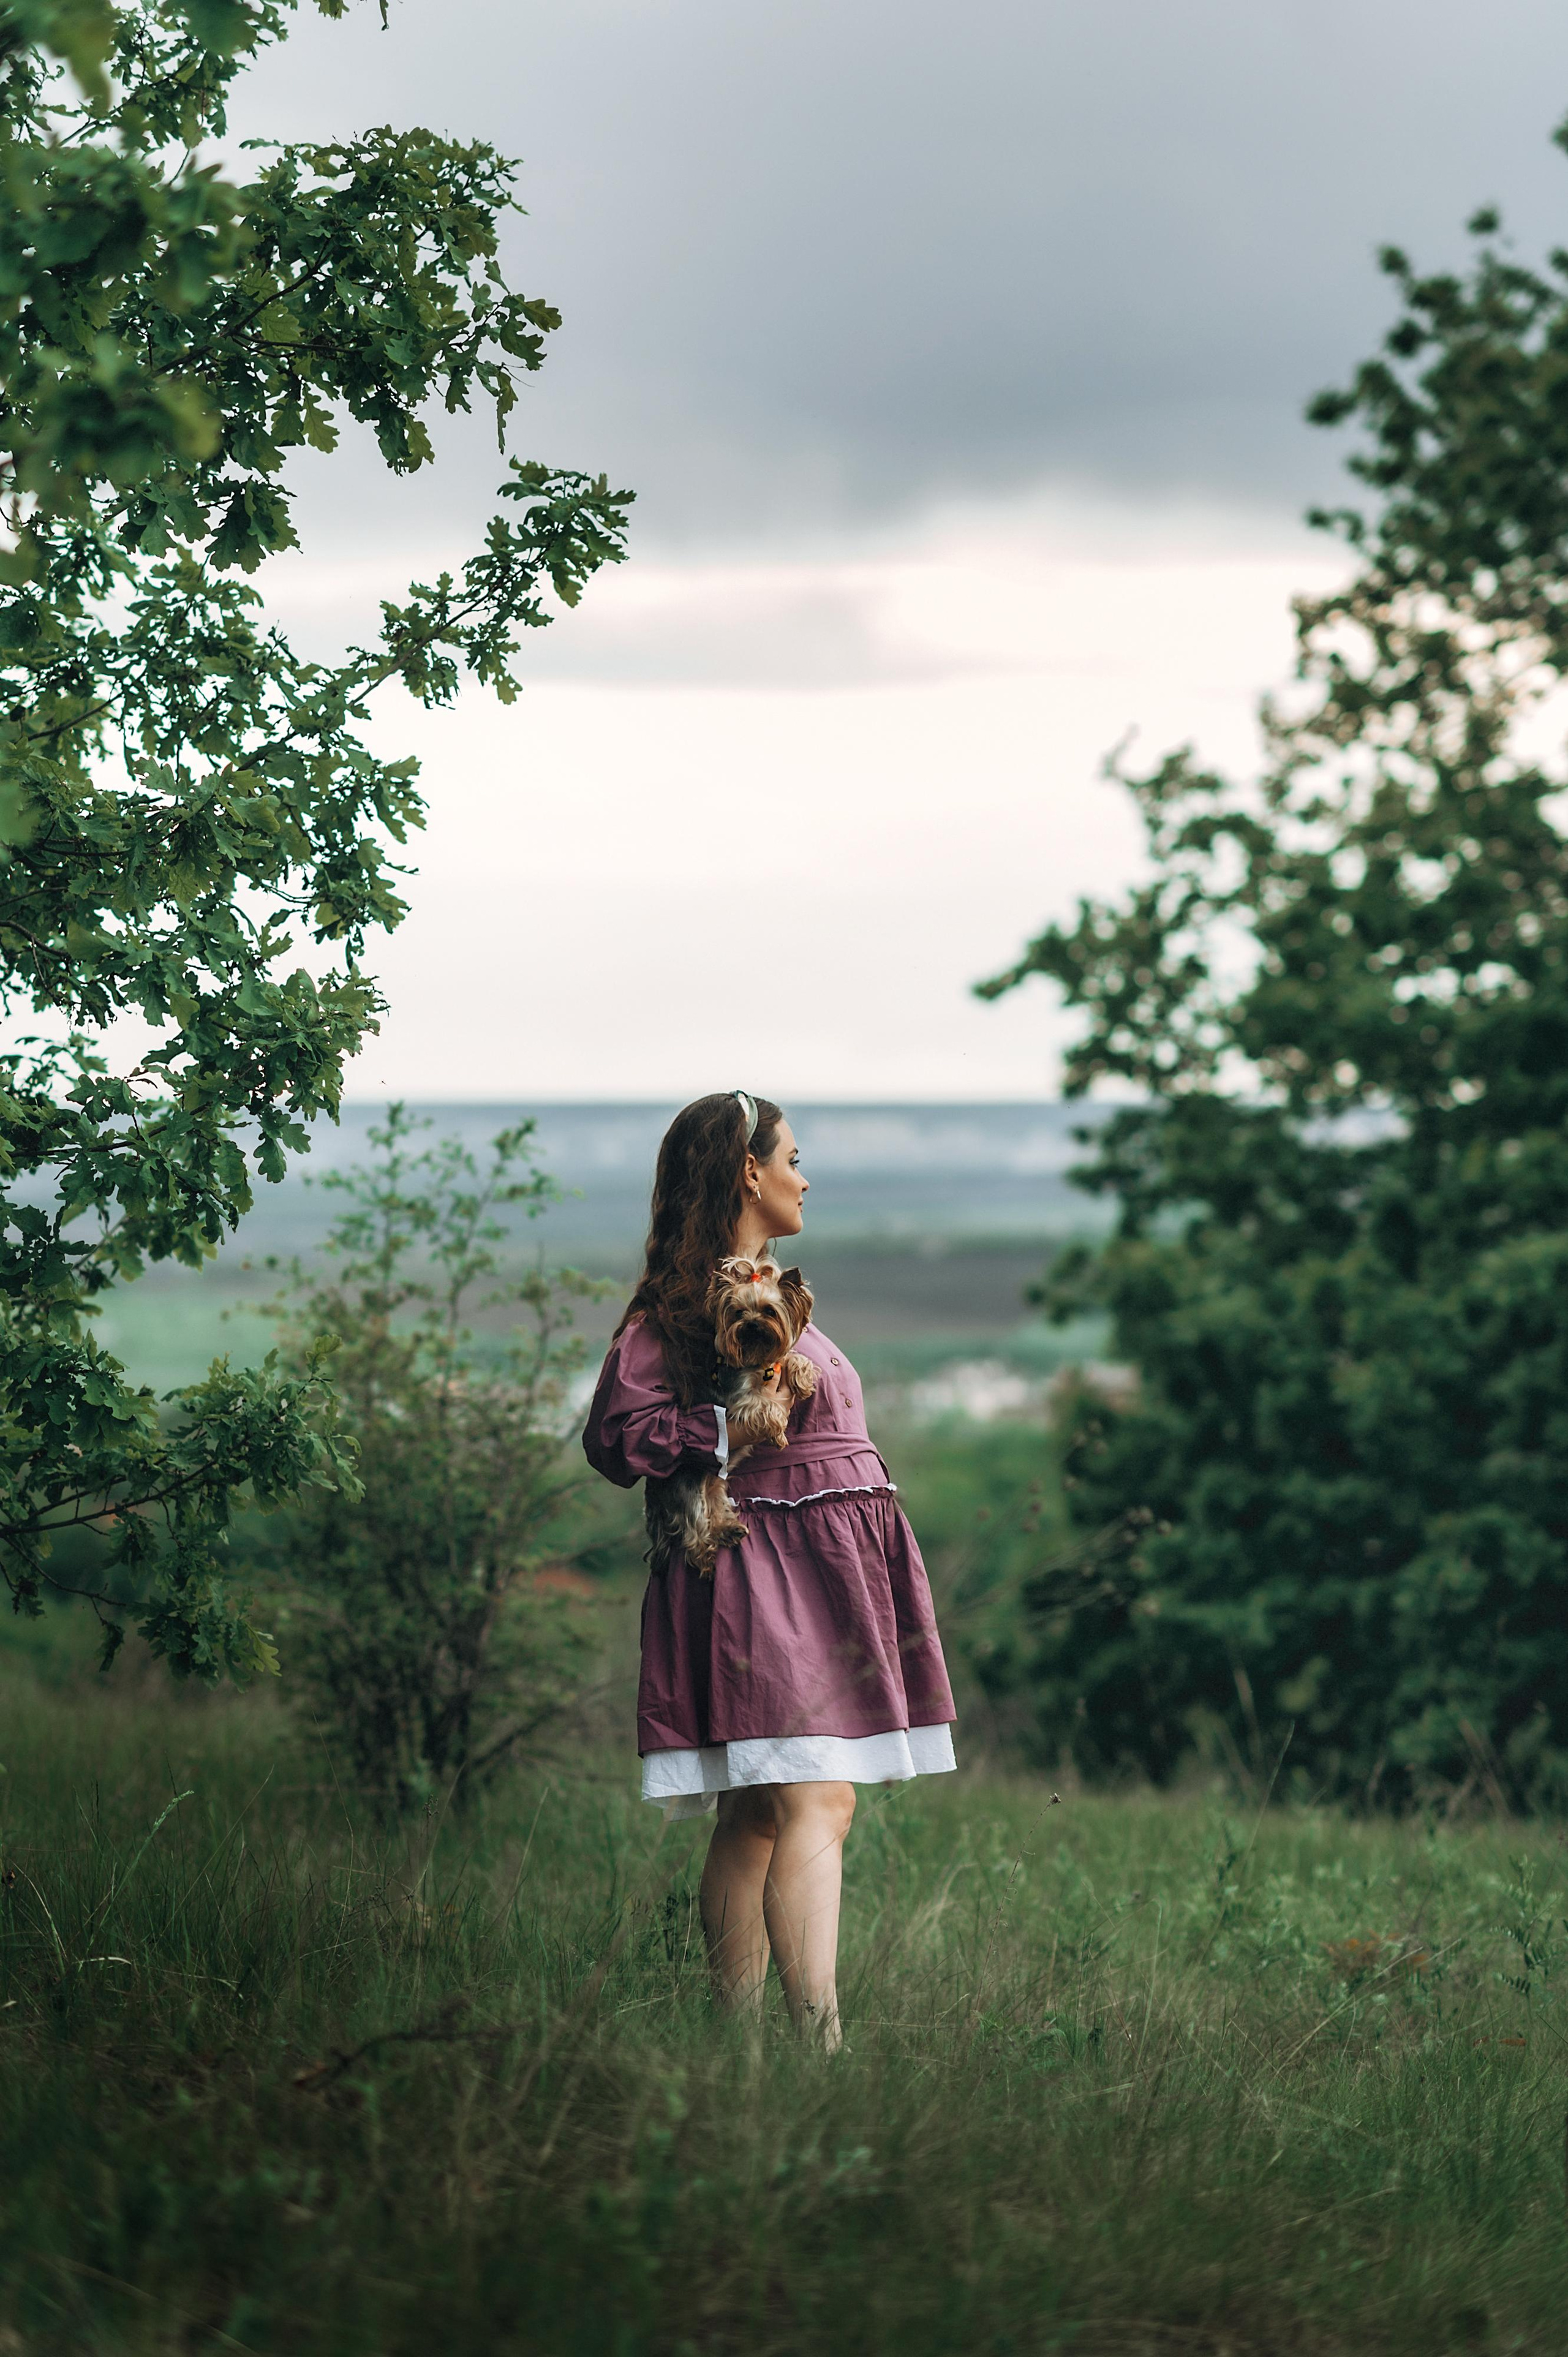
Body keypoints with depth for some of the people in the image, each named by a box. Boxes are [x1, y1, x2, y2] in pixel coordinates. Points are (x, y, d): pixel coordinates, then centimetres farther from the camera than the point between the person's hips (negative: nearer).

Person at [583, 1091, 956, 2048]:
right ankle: (821, 2042, -27)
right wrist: (740, 1429, -19)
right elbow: (616, 1431, -17)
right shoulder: (689, 1301, -11)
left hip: (819, 1576, 10)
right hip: (763, 1574, -10)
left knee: (758, 1818, 9)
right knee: (815, 1805, -19)